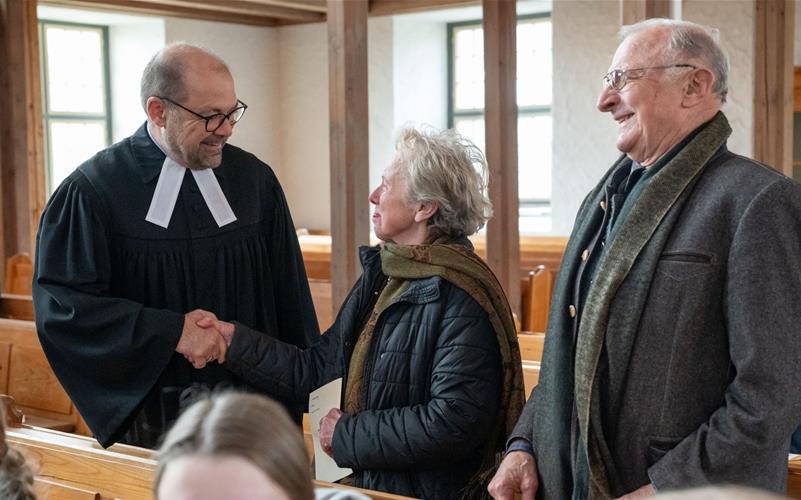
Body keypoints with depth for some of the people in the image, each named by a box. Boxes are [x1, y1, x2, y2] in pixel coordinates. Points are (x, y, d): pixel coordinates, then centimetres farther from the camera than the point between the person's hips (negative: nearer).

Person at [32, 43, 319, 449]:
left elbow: (289, 300, 7)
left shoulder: (254, 180, 2)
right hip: (146, 419, -3)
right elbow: (59, 302, -14)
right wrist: (171, 331, -20)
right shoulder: (94, 190, -9)